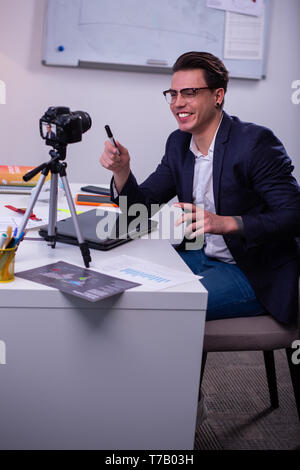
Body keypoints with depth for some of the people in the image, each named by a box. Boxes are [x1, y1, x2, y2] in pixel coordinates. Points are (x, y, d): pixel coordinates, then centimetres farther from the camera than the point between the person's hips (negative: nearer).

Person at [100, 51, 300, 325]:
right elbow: (141, 206, 6)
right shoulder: (179, 143, 5)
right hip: (204, 257, 7)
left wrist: (225, 223, -34)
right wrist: (121, 169, -13)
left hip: (255, 274, -7)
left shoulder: (255, 141, -18)